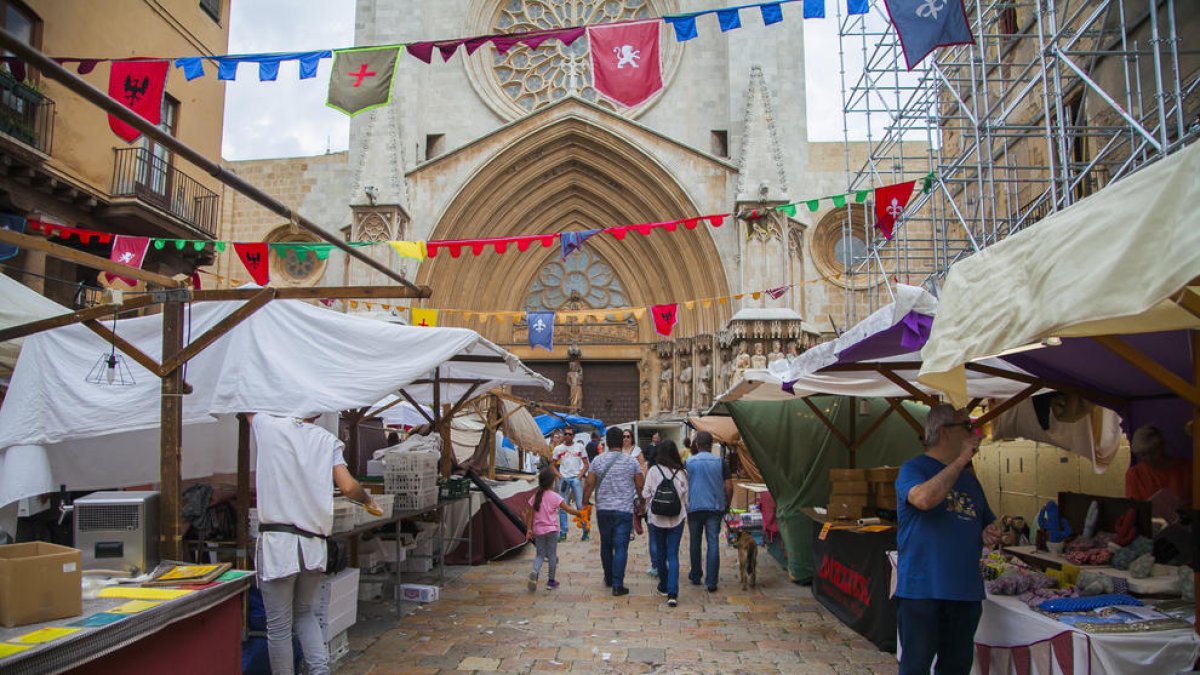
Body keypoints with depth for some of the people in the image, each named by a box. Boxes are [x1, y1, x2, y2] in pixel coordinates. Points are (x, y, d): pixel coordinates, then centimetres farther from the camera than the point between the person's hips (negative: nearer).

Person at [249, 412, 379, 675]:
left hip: (277, 543, -3)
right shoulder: (328, 441, 4)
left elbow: (248, 408, 22)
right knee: (304, 612, 23)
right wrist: (368, 501, 15)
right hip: (314, 544, 3)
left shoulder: (269, 426, 0)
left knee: (279, 626, 8)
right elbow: (348, 487, -3)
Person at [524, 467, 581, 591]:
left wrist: (529, 530, 6)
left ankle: (535, 571, -17)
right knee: (552, 555, 9)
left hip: (538, 530, 3)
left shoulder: (535, 497, 1)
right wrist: (580, 513, 3)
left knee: (539, 554, 12)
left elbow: (530, 515, 2)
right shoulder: (555, 497, -8)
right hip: (551, 530, -3)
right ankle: (551, 581, 16)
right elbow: (568, 510, -9)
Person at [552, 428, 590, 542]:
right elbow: (553, 465, 12)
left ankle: (585, 532, 4)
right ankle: (562, 533, 11)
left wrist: (580, 476, -8)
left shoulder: (580, 447, 4)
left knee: (581, 505, -4)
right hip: (563, 478, 2)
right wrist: (559, 476, -3)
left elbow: (586, 464, 5)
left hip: (576, 478, -2)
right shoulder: (558, 449, 7)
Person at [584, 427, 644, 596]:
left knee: (606, 545, 17)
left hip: (603, 510, 2)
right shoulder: (632, 461, -2)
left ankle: (608, 579, 31)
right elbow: (640, 486, 2)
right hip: (624, 510, -2)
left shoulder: (598, 461, 0)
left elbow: (589, 484, -3)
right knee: (621, 547, -1)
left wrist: (584, 504, 4)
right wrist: (641, 502, 17)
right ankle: (617, 585, -4)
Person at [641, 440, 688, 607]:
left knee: (660, 553, 17)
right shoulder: (682, 472, -6)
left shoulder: (654, 471, -9)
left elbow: (645, 494, -5)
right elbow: (686, 496, 1)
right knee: (673, 555, 3)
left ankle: (664, 586, 30)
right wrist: (686, 513, 19)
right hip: (677, 518, 1)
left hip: (656, 518, 0)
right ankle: (672, 593, -7)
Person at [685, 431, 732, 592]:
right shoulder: (720, 462, -2)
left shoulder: (689, 462, -3)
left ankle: (695, 576, 26)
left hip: (694, 507, 0)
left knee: (695, 543, 14)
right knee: (713, 543, 1)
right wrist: (727, 504, 13)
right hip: (715, 508, 0)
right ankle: (711, 582, -2)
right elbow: (729, 487, -2)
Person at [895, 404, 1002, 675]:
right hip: (922, 589, -7)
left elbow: (987, 522, 28)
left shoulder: (968, 477, 16)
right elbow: (925, 498, -29)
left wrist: (991, 533, 3)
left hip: (967, 590, 7)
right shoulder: (913, 468, -6)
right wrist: (961, 460, -19)